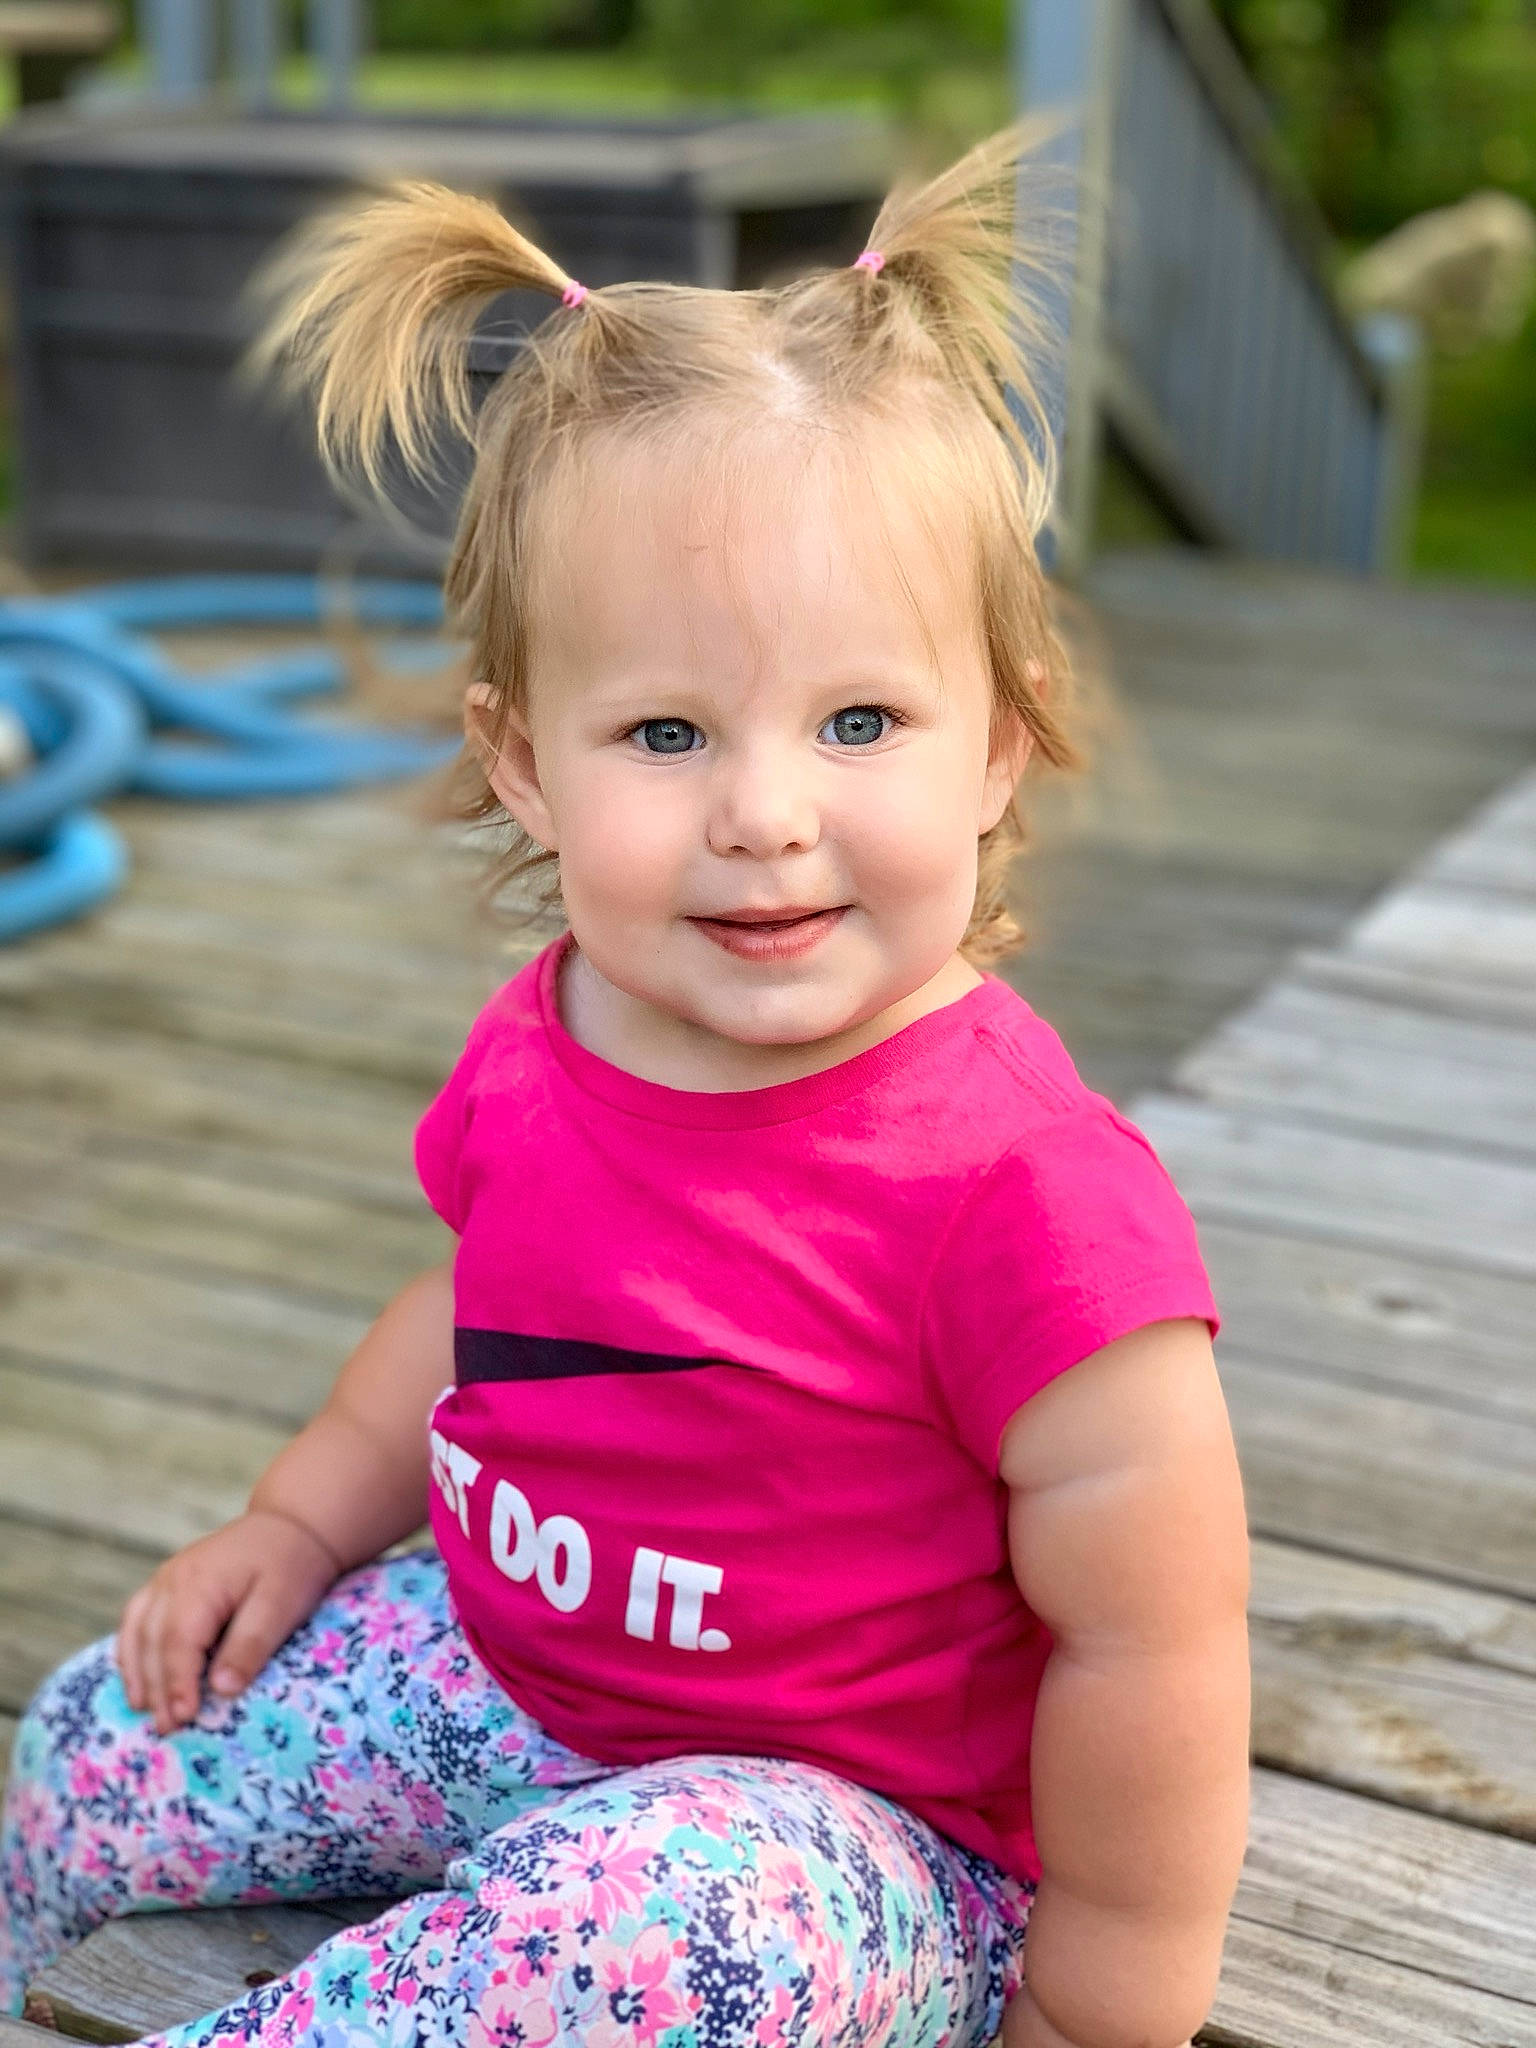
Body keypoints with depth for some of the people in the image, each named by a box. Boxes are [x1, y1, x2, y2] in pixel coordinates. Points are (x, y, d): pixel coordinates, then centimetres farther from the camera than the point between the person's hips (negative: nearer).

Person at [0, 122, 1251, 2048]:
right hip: (496, 1669, 7)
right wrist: (304, 1517, 11)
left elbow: (1143, 1651, -20)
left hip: (842, 1814, -6)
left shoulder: (1023, 1198, -30)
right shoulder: (535, 1050, -8)